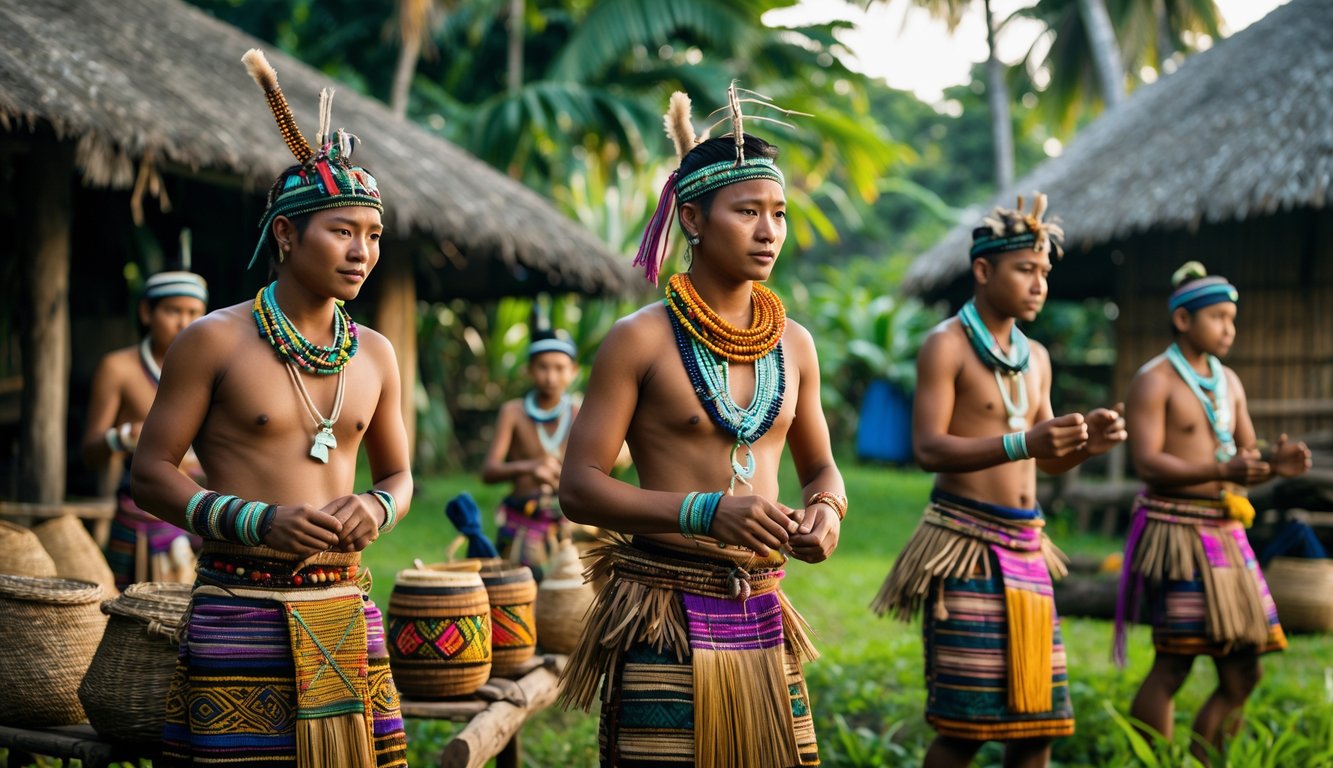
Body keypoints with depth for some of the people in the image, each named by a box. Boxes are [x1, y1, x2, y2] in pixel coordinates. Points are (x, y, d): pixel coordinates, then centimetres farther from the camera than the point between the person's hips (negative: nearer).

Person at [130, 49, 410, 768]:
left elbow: (398, 474, 21)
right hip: (240, 617, -4)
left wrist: (375, 508, -3)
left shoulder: (374, 354, 10)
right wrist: (260, 521, -16)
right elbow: (150, 473, -2)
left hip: (345, 613, 4)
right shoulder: (216, 340, -3)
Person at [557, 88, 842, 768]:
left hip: (761, 614, 5)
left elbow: (820, 467, 22)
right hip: (667, 617, -5)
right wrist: (708, 512, -21)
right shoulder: (641, 339, -5)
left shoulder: (793, 344, 10)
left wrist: (826, 508, -3)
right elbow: (578, 488, -10)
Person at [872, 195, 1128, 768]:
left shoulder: (1035, 357, 15)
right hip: (965, 544, -7)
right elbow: (928, 449, -17)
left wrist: (1086, 441, -2)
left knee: (1038, 717, 7)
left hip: (1025, 548, 7)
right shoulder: (947, 344, -6)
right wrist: (1022, 443, -29)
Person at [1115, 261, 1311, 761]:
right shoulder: (1154, 380, -6)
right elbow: (1146, 462, -16)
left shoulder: (1229, 382, 17)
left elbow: (1247, 457, 18)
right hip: (1176, 529, -7)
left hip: (1226, 534, 7)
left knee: (1243, 674, 6)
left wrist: (1274, 464, -6)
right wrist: (1223, 470, -28)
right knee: (1172, 666, -8)